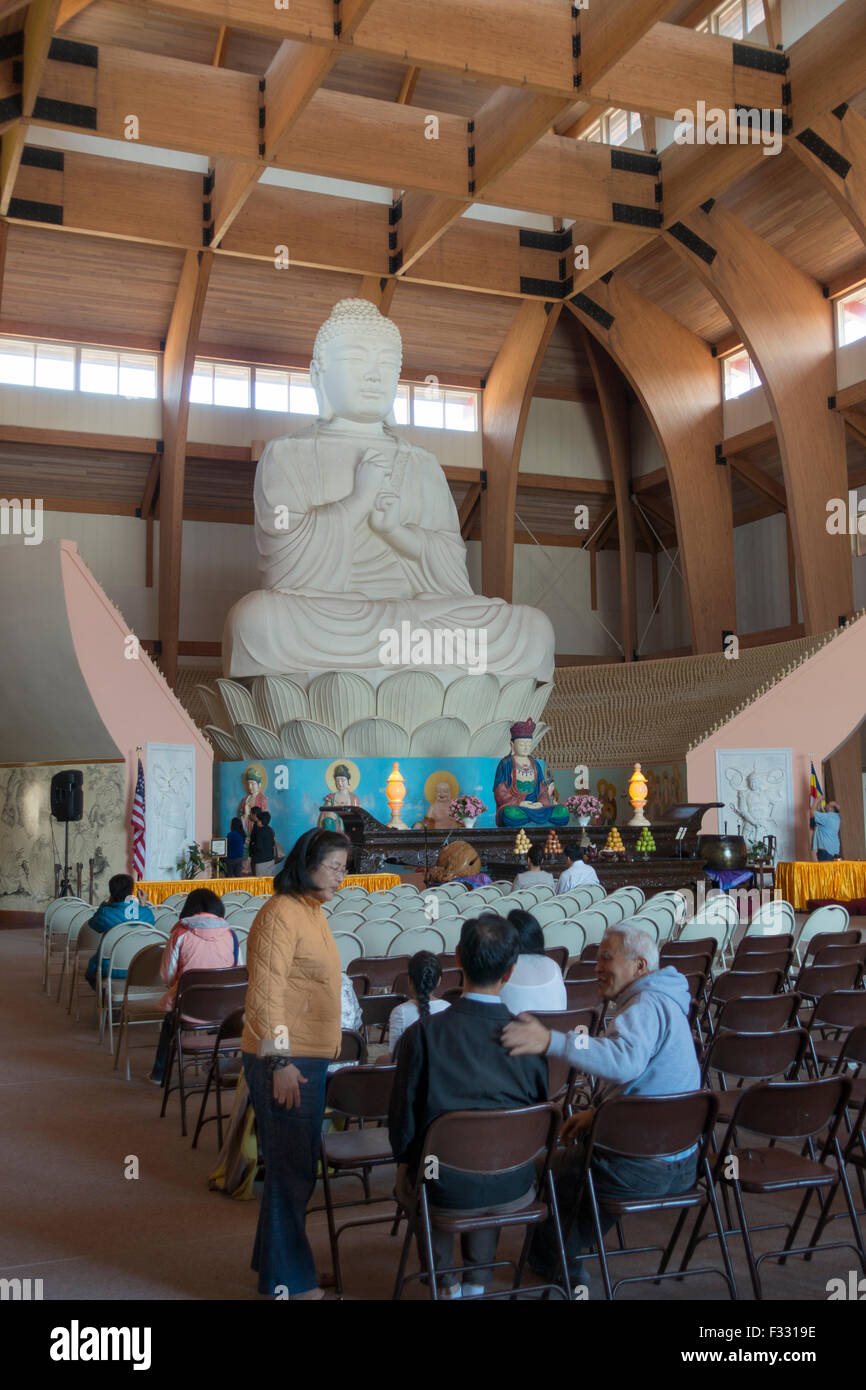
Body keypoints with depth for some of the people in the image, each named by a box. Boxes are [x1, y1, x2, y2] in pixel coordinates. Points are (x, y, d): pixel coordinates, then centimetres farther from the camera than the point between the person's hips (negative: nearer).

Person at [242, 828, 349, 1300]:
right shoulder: (280, 914, -17)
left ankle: (272, 1257, 35)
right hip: (284, 1063, -10)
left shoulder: (313, 911, 14)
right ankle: (288, 1279, 12)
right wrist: (281, 1063, -23)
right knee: (291, 1171, 0)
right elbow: (265, 995, -21)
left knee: (296, 1167, 20)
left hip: (310, 1060, 10)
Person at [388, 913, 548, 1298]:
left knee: (409, 1180, 32)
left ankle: (446, 1282, 38)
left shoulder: (423, 1033, -18)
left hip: (446, 1194, -2)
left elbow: (404, 1114, -8)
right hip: (513, 1191, 2)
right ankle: (477, 1278, 42)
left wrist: (404, 1159, 12)